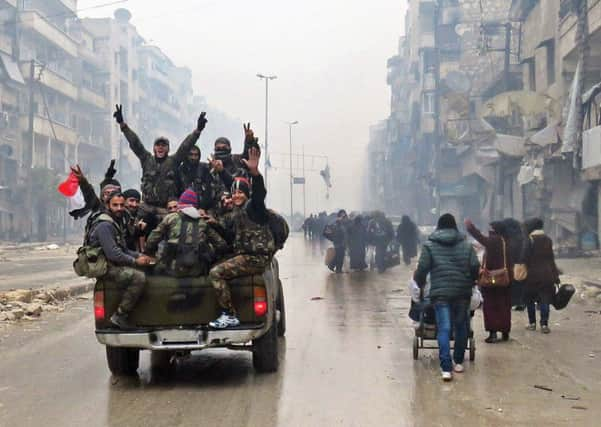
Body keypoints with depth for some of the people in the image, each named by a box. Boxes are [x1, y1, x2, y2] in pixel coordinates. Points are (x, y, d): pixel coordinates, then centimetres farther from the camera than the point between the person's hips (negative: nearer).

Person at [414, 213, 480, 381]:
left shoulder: (429, 245, 2)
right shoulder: (466, 245, 7)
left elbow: (422, 268, -4)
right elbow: (475, 267, 1)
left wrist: (420, 283, 14)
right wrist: (471, 283, 19)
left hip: (440, 293, -2)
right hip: (462, 292, 2)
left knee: (444, 329, -5)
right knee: (461, 326, 16)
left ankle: (446, 367, -16)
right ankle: (458, 362, 24)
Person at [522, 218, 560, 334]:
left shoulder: (529, 240, -8)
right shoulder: (548, 240, 7)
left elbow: (525, 259, -11)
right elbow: (551, 258, 11)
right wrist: (555, 275, 14)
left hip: (532, 274, -3)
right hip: (547, 275, 4)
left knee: (530, 300, 10)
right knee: (545, 300, 3)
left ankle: (532, 323, 14)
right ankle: (544, 324, -5)